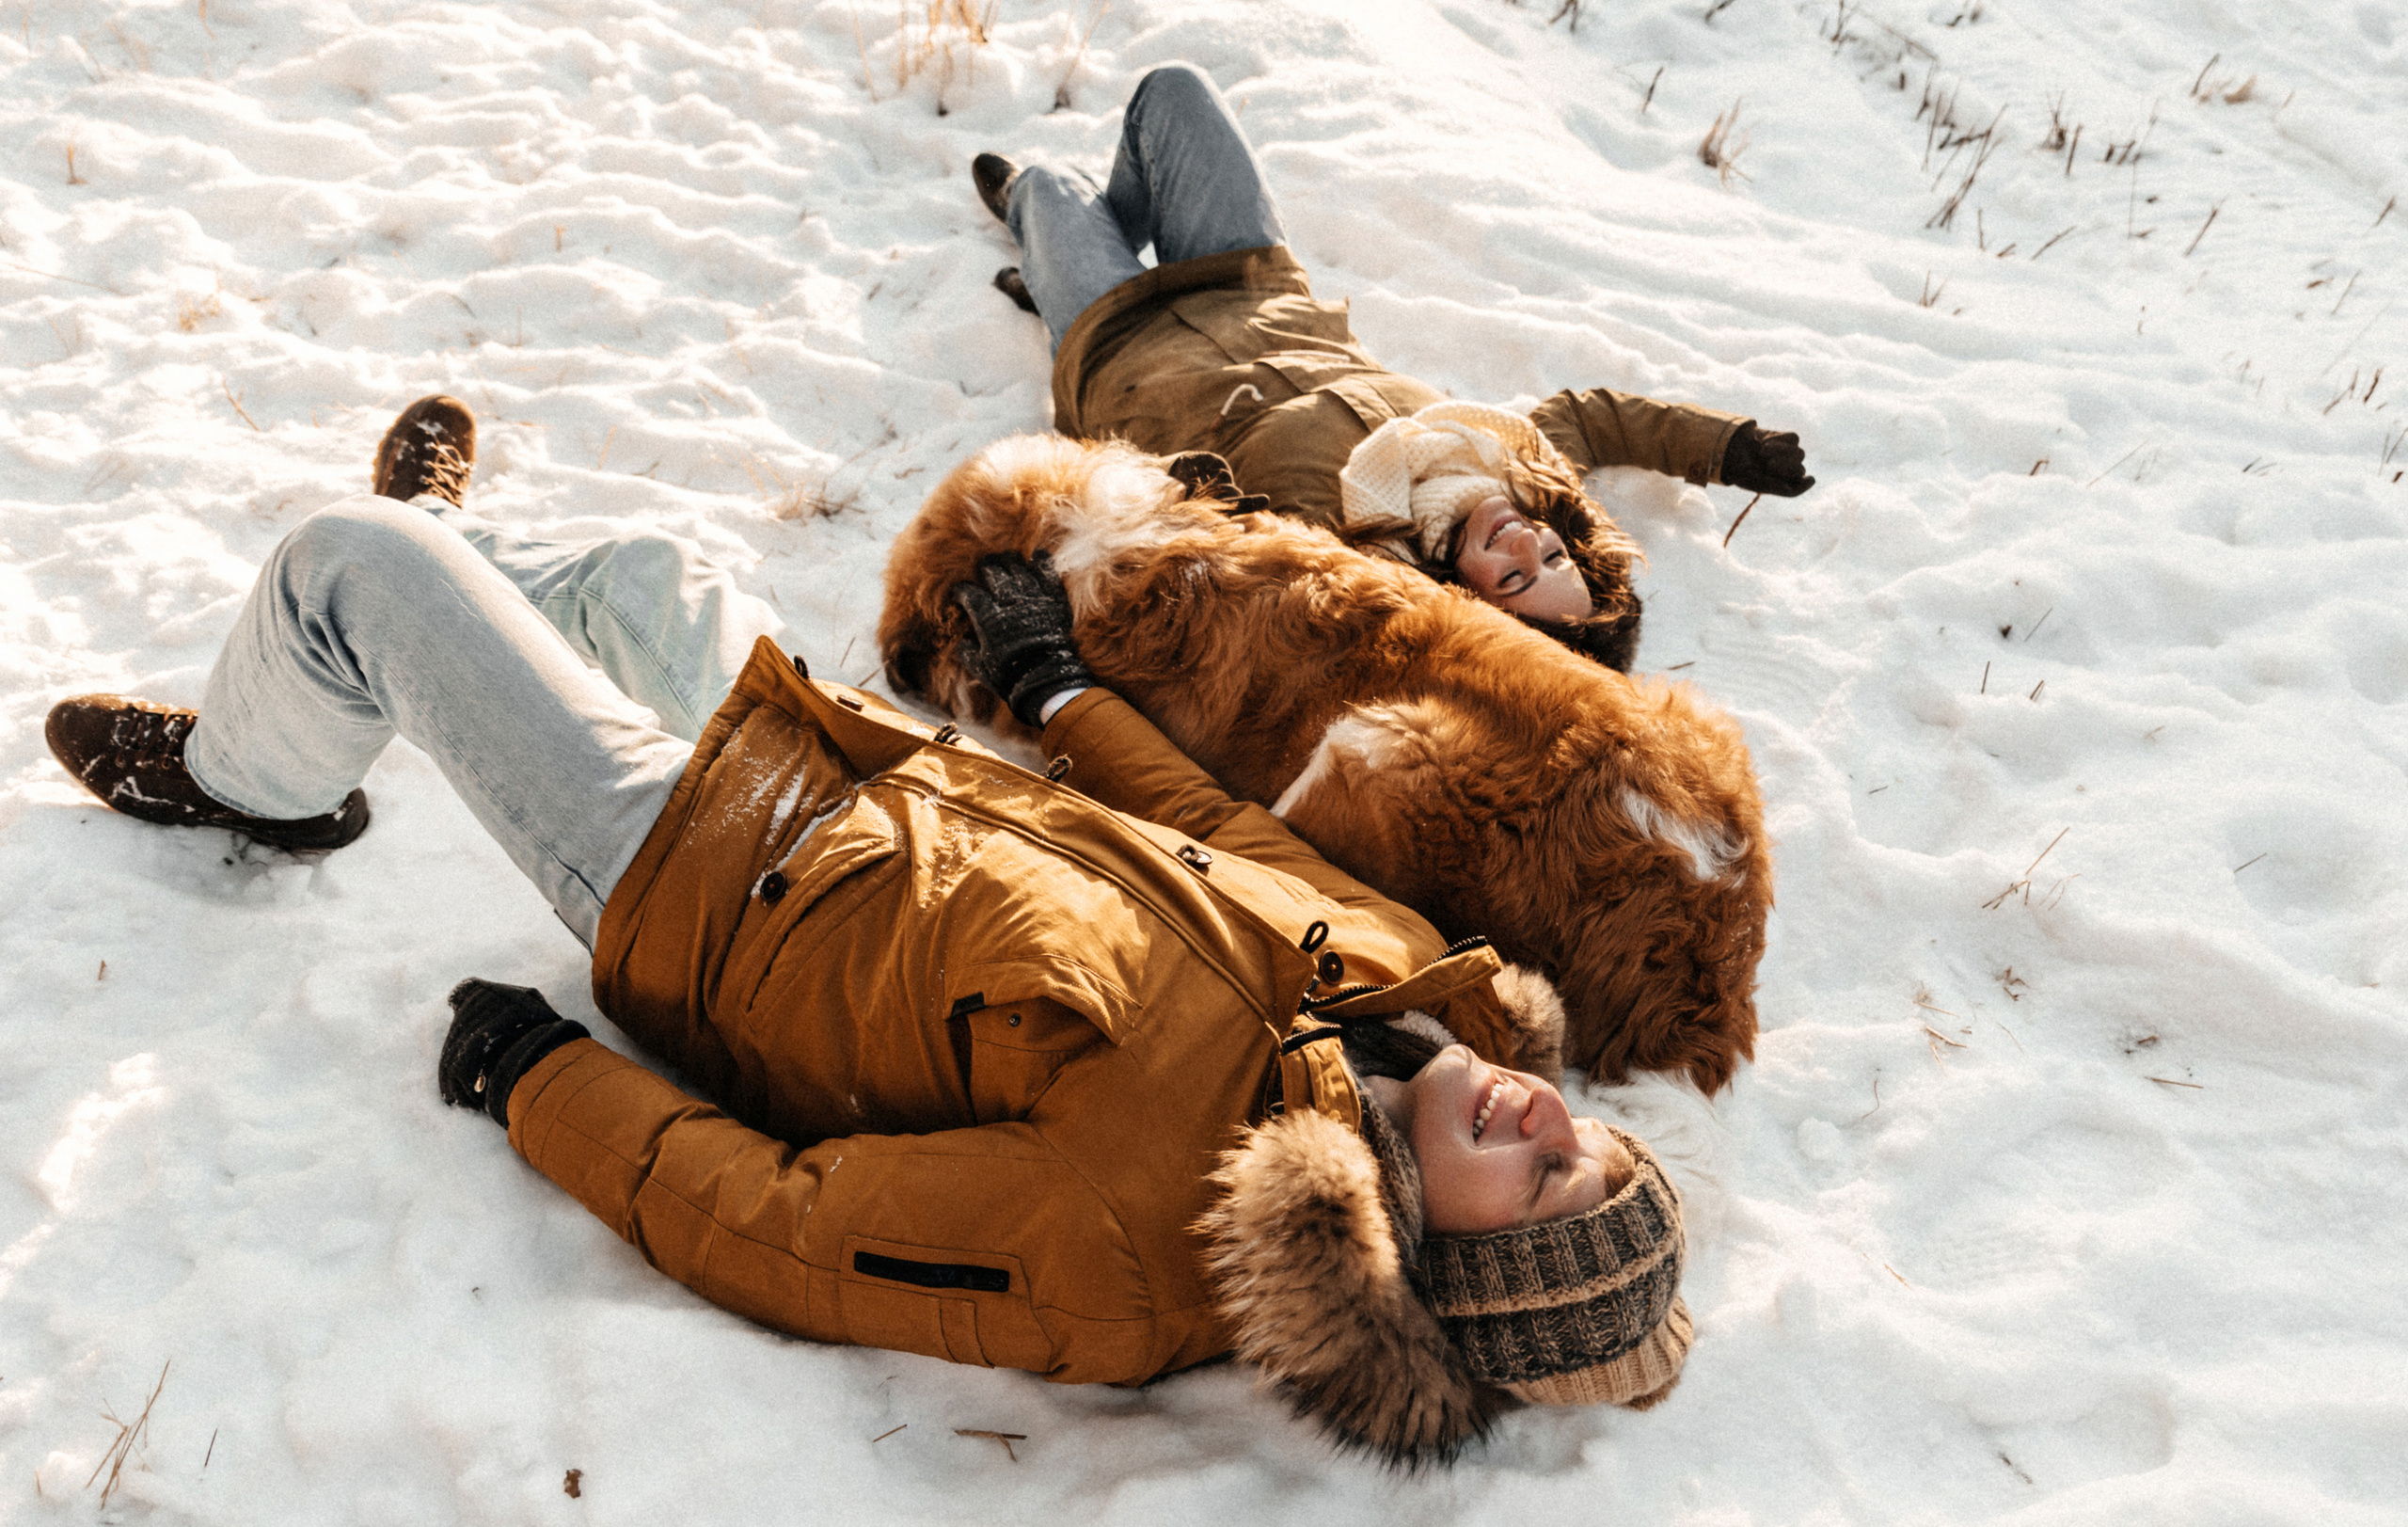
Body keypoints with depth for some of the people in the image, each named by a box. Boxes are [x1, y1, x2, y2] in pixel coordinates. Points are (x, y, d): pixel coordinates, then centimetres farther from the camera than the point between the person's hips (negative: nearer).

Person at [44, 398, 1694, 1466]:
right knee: (647, 574, 27)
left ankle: (247, 782, 42)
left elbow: (775, 1231, -27)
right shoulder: (1397, 967, -20)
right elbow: (1220, 827, -2)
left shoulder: (1121, 1259, -38)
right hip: (916, 790, 7)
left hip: (707, 895, -6)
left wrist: (534, 1082, -15)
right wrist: (1056, 684, 12)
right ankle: (459, 556, 63)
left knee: (348, 566, 6)